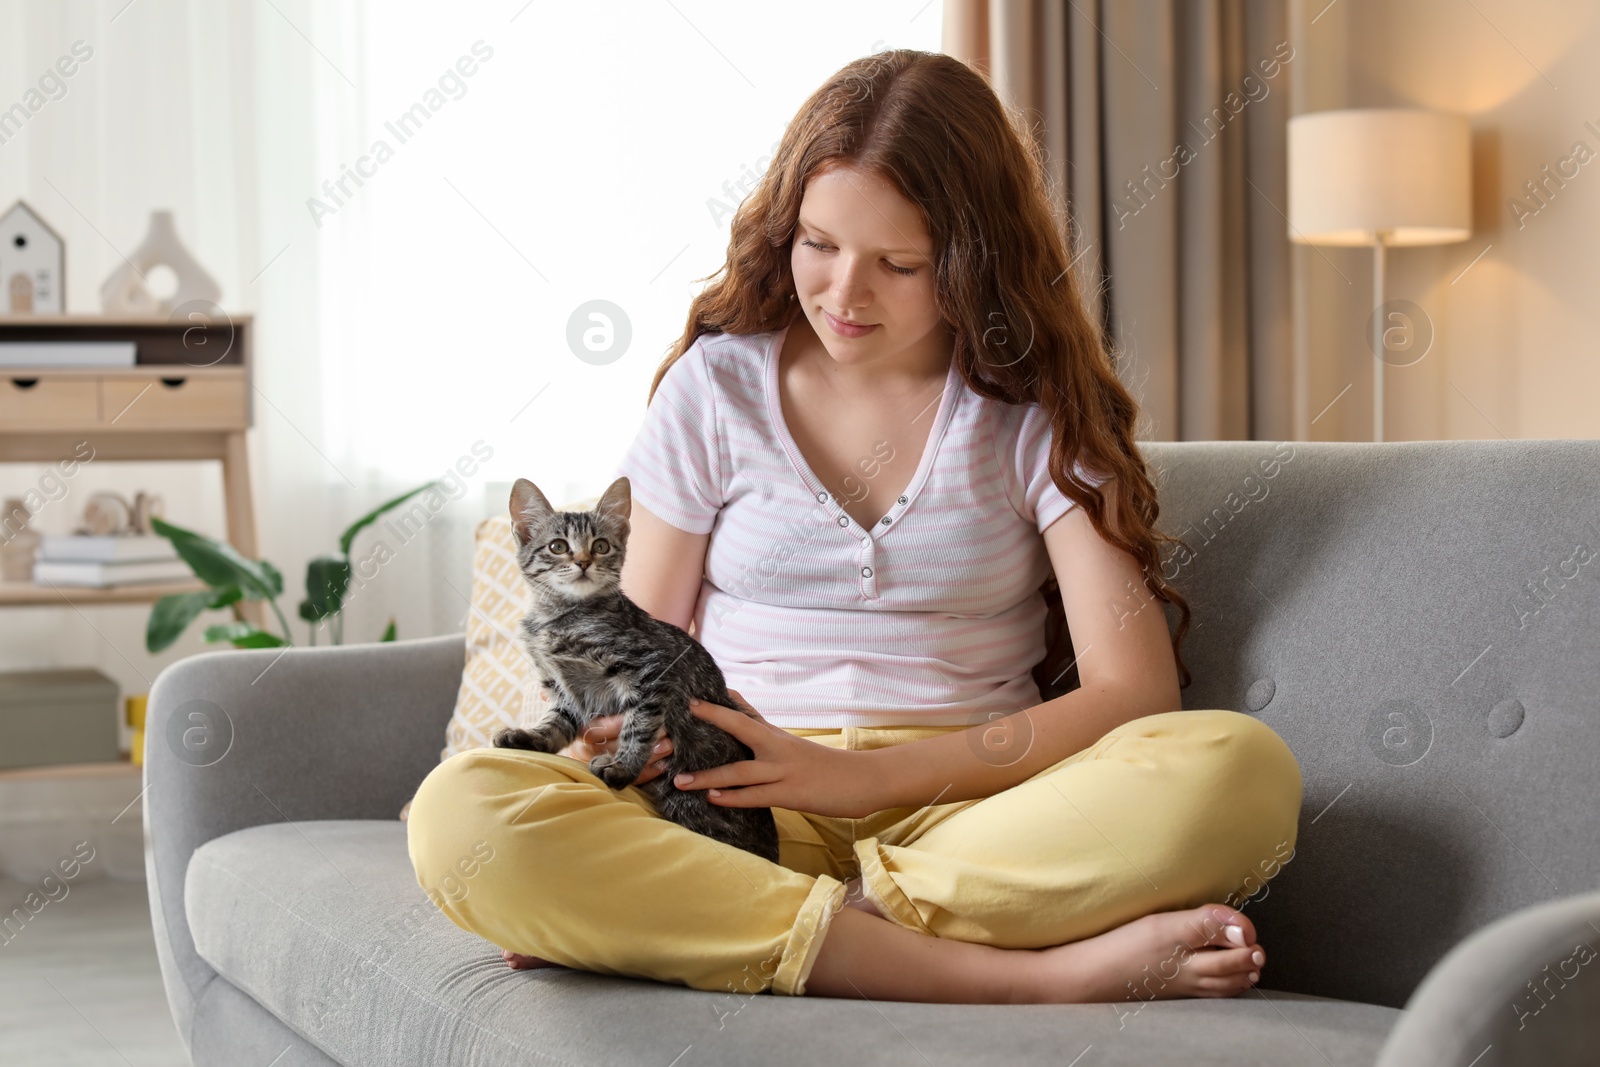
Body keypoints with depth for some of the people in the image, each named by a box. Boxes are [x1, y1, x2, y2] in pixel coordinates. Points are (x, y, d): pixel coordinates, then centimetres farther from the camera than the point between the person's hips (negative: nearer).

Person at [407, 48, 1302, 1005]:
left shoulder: (1037, 411, 7)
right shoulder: (717, 388, 10)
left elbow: (1135, 688, -3)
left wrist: (865, 774, -12)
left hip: (974, 808, 0)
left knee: (1242, 770, -31)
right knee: (460, 811, -32)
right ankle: (1030, 976, -32)